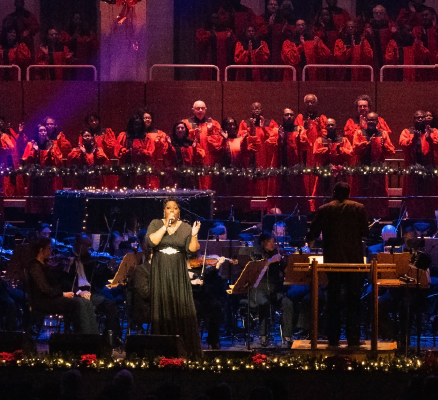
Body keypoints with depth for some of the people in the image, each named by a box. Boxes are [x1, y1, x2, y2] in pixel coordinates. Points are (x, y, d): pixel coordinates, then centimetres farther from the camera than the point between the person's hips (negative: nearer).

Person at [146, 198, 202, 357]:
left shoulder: (186, 228, 6)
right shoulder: (155, 224, 5)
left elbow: (192, 250, -2)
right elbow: (151, 241, -12)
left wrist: (194, 235, -19)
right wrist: (165, 226, -14)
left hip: (179, 274, 0)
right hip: (160, 273, 0)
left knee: (182, 310, -6)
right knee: (162, 309, -1)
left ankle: (186, 349, -4)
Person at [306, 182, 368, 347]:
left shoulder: (324, 210, 0)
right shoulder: (359, 208, -1)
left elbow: (313, 232, 3)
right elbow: (365, 232, -1)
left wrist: (310, 241, 25)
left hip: (332, 259, 1)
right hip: (354, 259, 0)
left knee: (333, 300, 8)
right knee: (353, 301, 5)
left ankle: (333, 338, 7)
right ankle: (353, 338, 0)